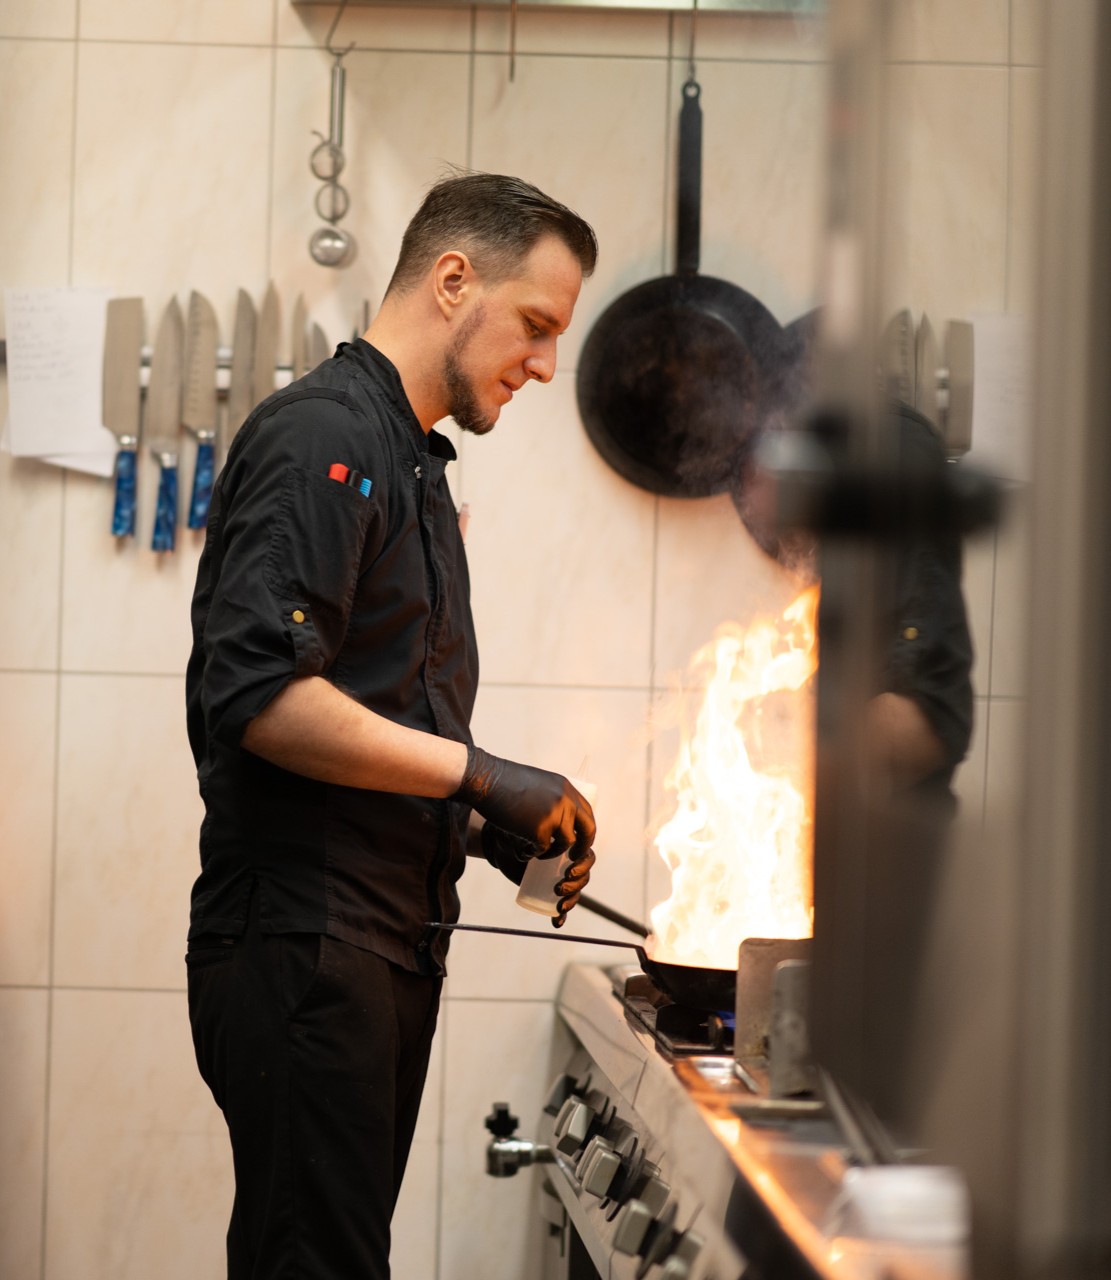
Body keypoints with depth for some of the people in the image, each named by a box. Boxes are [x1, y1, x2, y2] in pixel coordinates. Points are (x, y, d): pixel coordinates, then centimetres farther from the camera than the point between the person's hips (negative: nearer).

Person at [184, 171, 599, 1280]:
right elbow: (260, 696, -22)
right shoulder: (321, 437, -11)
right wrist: (480, 777, -17)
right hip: (301, 941, -10)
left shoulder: (409, 460, 22)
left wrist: (496, 829, 12)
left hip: (386, 945, 10)